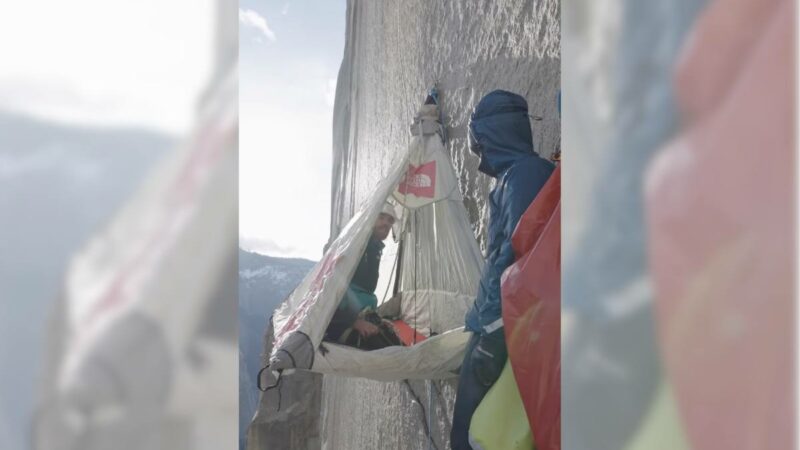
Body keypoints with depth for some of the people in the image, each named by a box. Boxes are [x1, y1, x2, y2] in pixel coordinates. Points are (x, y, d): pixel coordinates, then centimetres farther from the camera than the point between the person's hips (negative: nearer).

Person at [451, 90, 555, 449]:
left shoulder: (525, 173, -12)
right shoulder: (516, 174, 17)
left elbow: (519, 257, -22)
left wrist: (494, 334, -23)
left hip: (504, 329, -9)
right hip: (497, 324, 9)